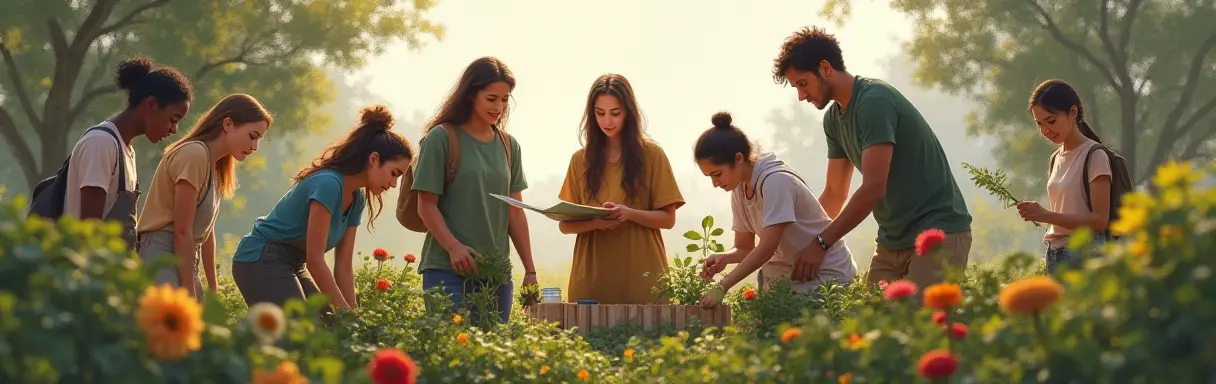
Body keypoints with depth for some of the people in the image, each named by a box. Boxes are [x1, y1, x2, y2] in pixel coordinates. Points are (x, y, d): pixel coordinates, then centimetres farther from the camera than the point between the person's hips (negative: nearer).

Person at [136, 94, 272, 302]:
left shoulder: (213, 163, 18)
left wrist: (212, 291, 17)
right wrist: (189, 294, -15)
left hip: (182, 260, 10)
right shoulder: (194, 154, -12)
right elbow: (182, 231, -15)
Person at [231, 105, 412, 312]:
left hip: (293, 265, 10)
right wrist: (347, 313, -21)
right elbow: (315, 260, -24)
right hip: (261, 261, -10)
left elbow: (344, 266, 6)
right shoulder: (328, 184, -22)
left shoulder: (356, 200, 5)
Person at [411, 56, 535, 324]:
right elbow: (427, 205, -5)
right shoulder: (441, 138, -2)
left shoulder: (509, 146, 12)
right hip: (447, 270, -5)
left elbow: (515, 212, 13)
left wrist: (530, 270, 9)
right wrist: (453, 247, -19)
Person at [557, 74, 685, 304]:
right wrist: (594, 222, -15)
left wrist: (628, 213, -18)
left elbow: (667, 219, 0)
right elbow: (565, 224, 6)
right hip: (592, 278, 2)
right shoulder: (581, 160, 8)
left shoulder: (651, 155, 2)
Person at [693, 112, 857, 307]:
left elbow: (767, 246, -29)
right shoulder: (739, 189, 1)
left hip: (827, 272, -7)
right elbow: (744, 247, 4)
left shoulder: (775, 180, -23)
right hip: (790, 273, 7)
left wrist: (722, 288, -33)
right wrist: (724, 258, -20)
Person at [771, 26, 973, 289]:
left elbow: (874, 188, -23)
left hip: (938, 231, -8)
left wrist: (821, 243, -20)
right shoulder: (834, 119, 9)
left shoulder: (874, 101, -17)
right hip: (893, 240, 8)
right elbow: (834, 194, 16)